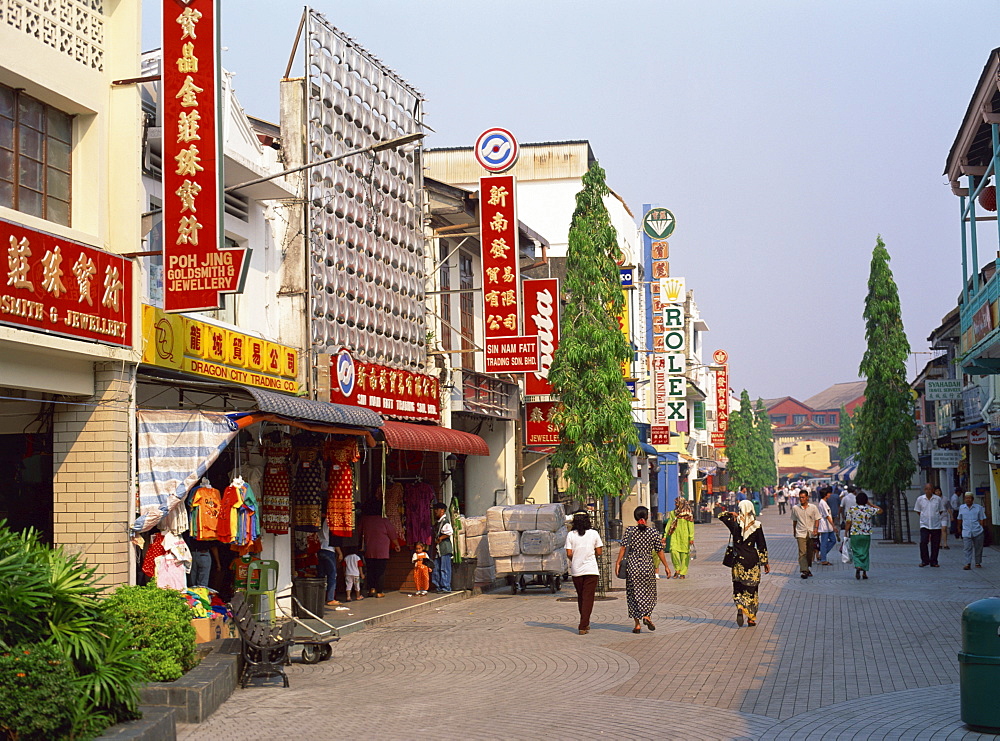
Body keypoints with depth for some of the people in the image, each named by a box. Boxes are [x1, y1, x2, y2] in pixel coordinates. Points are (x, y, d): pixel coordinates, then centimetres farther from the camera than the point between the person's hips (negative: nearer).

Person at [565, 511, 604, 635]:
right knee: (588, 598, 0)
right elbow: (599, 552, 0)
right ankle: (583, 626, -9)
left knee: (581, 597, 17)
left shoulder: (571, 535, -2)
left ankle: (585, 623, 28)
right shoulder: (594, 533, -2)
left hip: (576, 570, 2)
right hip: (591, 569, -2)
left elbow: (569, 554, -6)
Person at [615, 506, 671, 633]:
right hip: (647, 564, 0)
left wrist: (618, 562, -6)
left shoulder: (629, 530, -2)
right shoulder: (653, 532, -1)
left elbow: (623, 547, -9)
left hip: (632, 565, 0)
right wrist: (666, 566, 11)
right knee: (649, 592, 15)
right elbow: (659, 551, 3)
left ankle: (637, 624, 4)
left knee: (634, 594, 6)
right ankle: (646, 615, -7)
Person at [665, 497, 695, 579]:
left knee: (684, 554, -1)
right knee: (673, 550, -14)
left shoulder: (688, 514, -2)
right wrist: (665, 536, 9)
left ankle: (683, 573, 9)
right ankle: (677, 569, 5)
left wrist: (691, 538, -10)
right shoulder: (673, 513, 11)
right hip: (675, 535, 3)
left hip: (684, 536, -3)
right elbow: (669, 524, 13)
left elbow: (691, 526, -4)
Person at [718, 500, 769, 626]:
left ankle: (740, 608, -16)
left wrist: (732, 515, 21)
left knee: (738, 588, 11)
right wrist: (765, 562, 5)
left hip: (738, 560, 0)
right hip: (752, 559, 0)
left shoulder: (735, 523, -6)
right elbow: (762, 545, -2)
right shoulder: (756, 525, -6)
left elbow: (722, 515, 11)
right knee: (751, 589, 10)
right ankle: (751, 618, 11)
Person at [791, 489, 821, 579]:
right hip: (801, 533, -1)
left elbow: (817, 519, 2)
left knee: (810, 553, 9)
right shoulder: (795, 508, 4)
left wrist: (816, 529, -13)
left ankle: (809, 569, 25)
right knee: (802, 553, -13)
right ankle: (804, 571, -17)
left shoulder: (813, 507, 2)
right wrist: (794, 532, 19)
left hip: (811, 533, 1)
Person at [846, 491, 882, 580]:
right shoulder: (869, 509, -4)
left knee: (856, 552, 6)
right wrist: (870, 504, 12)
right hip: (866, 535, 1)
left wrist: (846, 533, 5)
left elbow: (848, 523, -4)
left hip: (854, 535, -1)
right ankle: (864, 573, 12)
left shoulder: (851, 509, -5)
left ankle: (858, 567, -21)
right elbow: (880, 510, 10)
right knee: (865, 553, 11)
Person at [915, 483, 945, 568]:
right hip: (924, 525, 0)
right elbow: (917, 510, 13)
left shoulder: (938, 499, 1)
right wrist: (924, 517, 10)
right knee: (923, 542, -12)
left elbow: (941, 510, 13)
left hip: (936, 525, 0)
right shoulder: (920, 499, 1)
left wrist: (935, 517, 9)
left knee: (935, 544, 2)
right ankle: (925, 560, 1)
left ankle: (933, 561, 13)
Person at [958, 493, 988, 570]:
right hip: (966, 532, 0)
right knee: (968, 548, -9)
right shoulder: (961, 508, 9)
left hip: (978, 532, 0)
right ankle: (968, 564, -12)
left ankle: (978, 563, 23)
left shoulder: (979, 507, 3)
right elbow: (959, 519, 22)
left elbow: (982, 519, 5)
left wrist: (982, 528, -1)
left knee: (978, 548, 9)